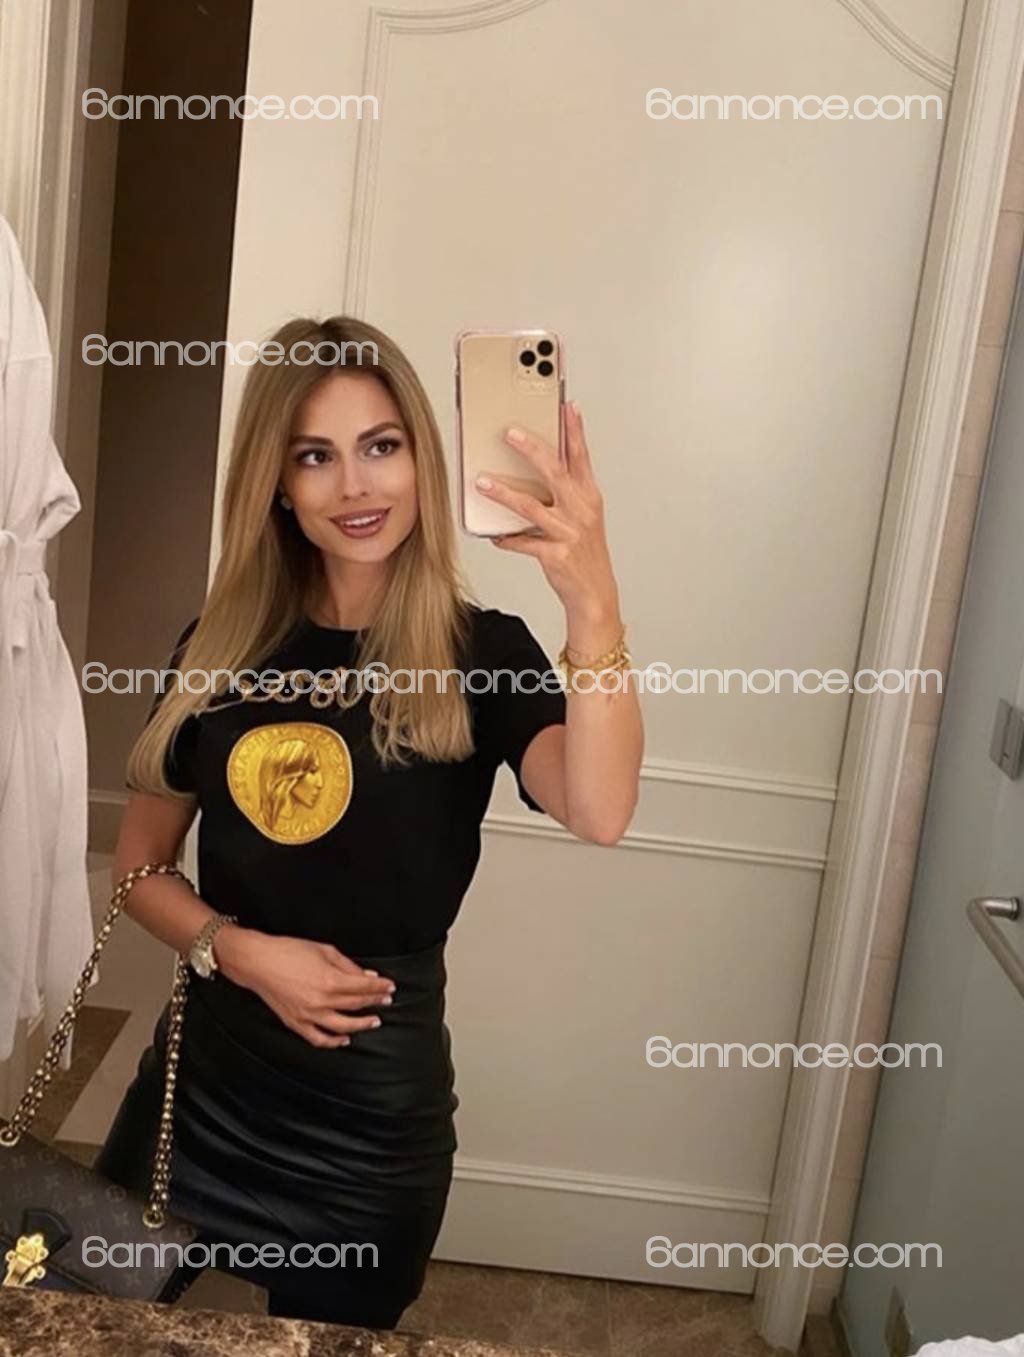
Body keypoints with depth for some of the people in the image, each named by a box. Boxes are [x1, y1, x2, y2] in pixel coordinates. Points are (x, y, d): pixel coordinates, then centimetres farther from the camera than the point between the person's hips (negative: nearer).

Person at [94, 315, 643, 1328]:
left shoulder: (480, 654, -12)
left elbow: (599, 814, -31)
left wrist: (591, 602, -45)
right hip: (204, 1070, 3)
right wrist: (240, 949, -13)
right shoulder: (223, 647, -4)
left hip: (376, 1101, -2)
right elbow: (140, 865, 5)